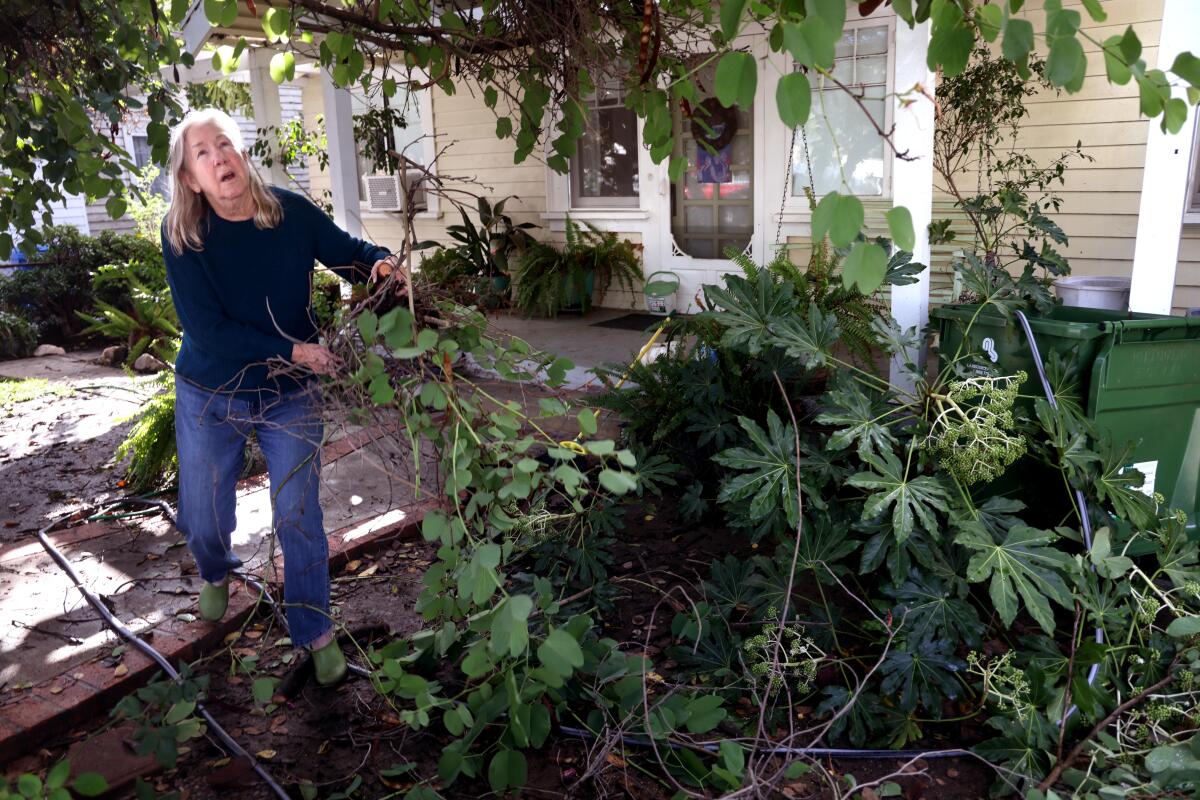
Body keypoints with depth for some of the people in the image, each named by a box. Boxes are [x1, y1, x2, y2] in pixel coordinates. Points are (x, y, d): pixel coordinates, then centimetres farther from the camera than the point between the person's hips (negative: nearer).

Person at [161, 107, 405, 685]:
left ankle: (315, 632, 20)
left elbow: (347, 251, 3)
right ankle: (216, 575, 49)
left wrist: (380, 263, -19)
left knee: (299, 517, 1)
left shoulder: (291, 213, -13)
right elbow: (207, 330, -22)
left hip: (290, 396, 0)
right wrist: (292, 350, -27)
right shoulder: (182, 237, -17)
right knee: (203, 521, 12)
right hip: (210, 398, 0)